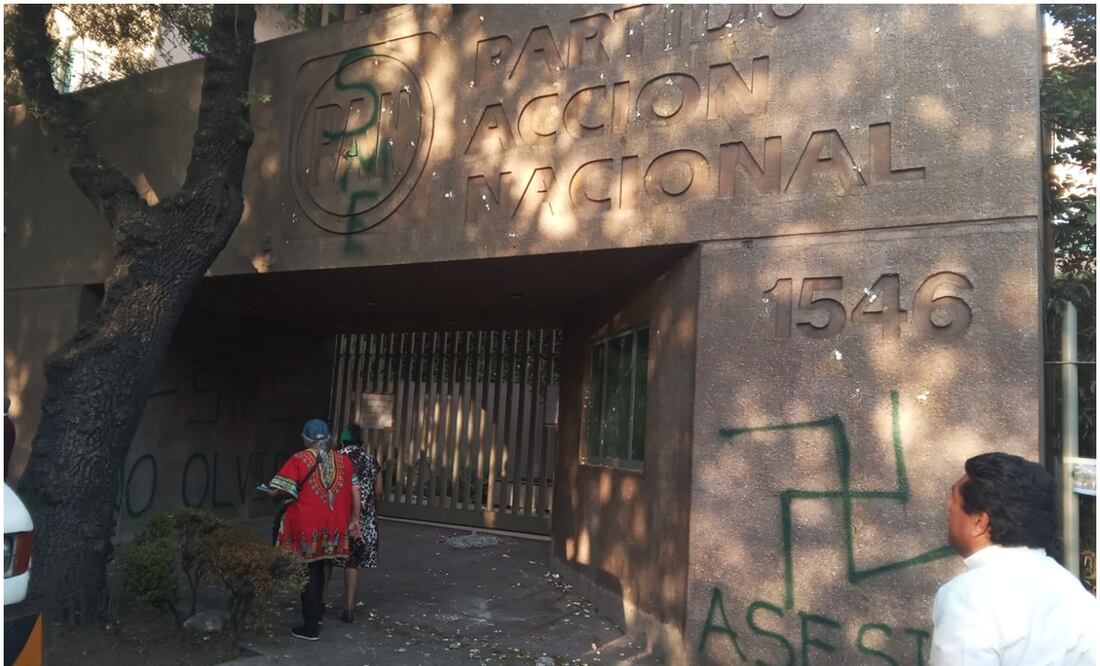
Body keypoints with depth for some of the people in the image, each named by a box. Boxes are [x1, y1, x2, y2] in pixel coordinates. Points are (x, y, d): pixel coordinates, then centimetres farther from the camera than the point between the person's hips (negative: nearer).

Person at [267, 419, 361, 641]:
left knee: (308, 572, 6)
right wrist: (355, 520, 13)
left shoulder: (299, 460, -8)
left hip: (306, 525, -4)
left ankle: (311, 626, 10)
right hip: (332, 526, 4)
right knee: (318, 568, 23)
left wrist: (294, 494, 10)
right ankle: (316, 612, 36)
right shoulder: (343, 460, 5)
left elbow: (279, 491, -12)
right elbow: (354, 492, 5)